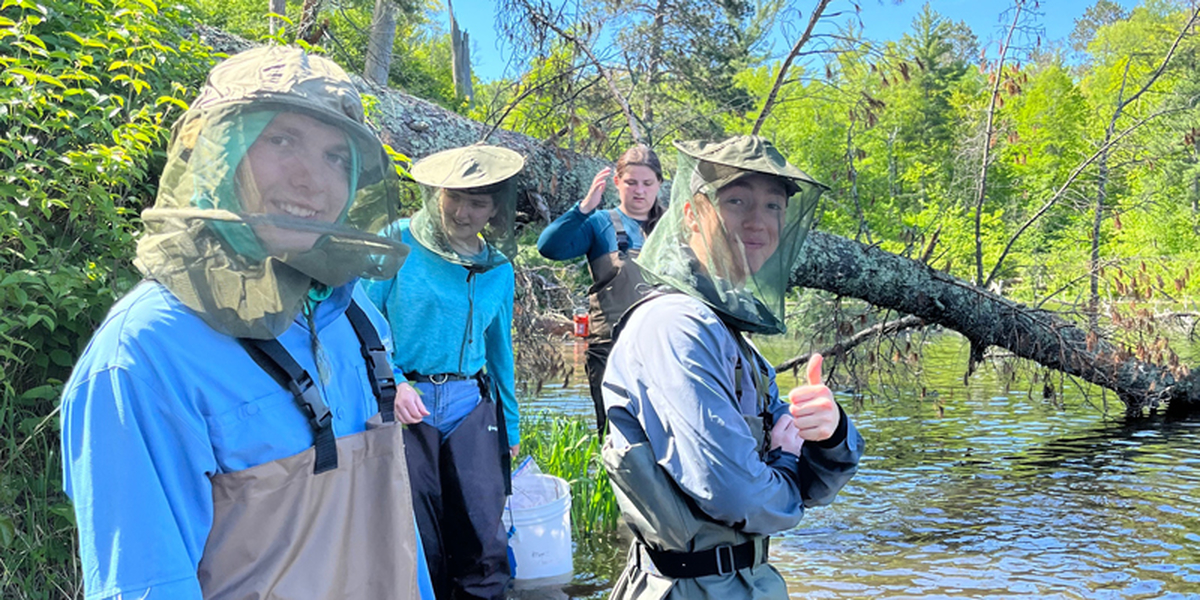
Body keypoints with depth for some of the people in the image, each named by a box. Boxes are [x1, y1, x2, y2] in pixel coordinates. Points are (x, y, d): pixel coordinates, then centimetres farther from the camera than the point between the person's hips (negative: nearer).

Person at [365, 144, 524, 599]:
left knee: (484, 545, 1)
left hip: (471, 408, 3)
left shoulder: (498, 268, 10)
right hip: (405, 406, -3)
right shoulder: (399, 242, -3)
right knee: (417, 547, 4)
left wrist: (510, 425, 21)